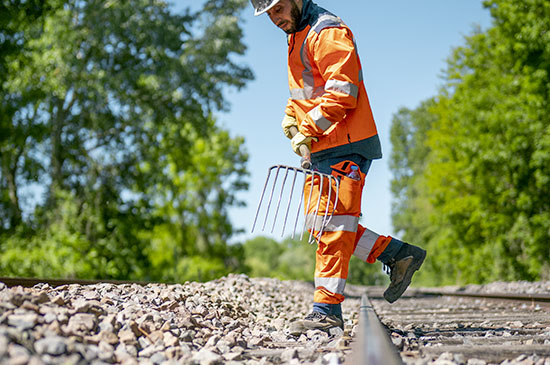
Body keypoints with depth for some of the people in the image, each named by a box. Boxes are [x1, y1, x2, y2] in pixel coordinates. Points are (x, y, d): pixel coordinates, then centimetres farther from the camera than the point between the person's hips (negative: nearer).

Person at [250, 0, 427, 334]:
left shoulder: (327, 32, -11)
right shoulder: (297, 36, 21)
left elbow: (342, 92, -20)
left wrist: (308, 131, -18)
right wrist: (292, 115, 11)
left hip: (346, 147, -10)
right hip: (322, 150, 10)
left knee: (333, 224, -10)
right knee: (319, 222, 10)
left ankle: (327, 310, -5)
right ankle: (399, 254, 18)